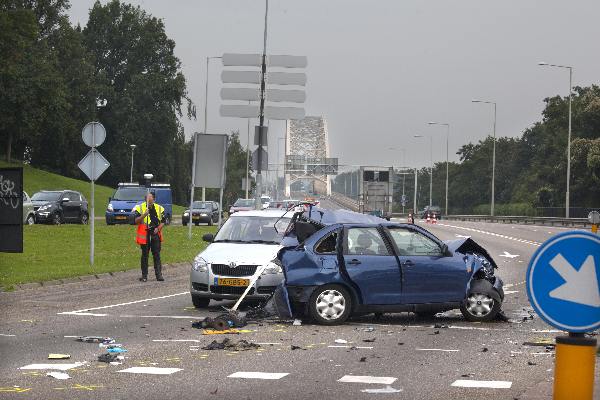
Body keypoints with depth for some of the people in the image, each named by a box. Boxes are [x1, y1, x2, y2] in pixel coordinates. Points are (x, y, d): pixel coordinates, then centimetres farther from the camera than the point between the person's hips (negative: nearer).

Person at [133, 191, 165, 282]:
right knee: (145, 255, 3)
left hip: (155, 235, 2)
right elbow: (136, 221, -9)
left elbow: (163, 221, 12)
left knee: (156, 255, 1)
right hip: (144, 235, -2)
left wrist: (158, 228, -7)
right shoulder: (140, 208, -1)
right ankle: (144, 275, 9)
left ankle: (159, 274, 3)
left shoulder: (159, 208, 7)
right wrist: (144, 215, -25)